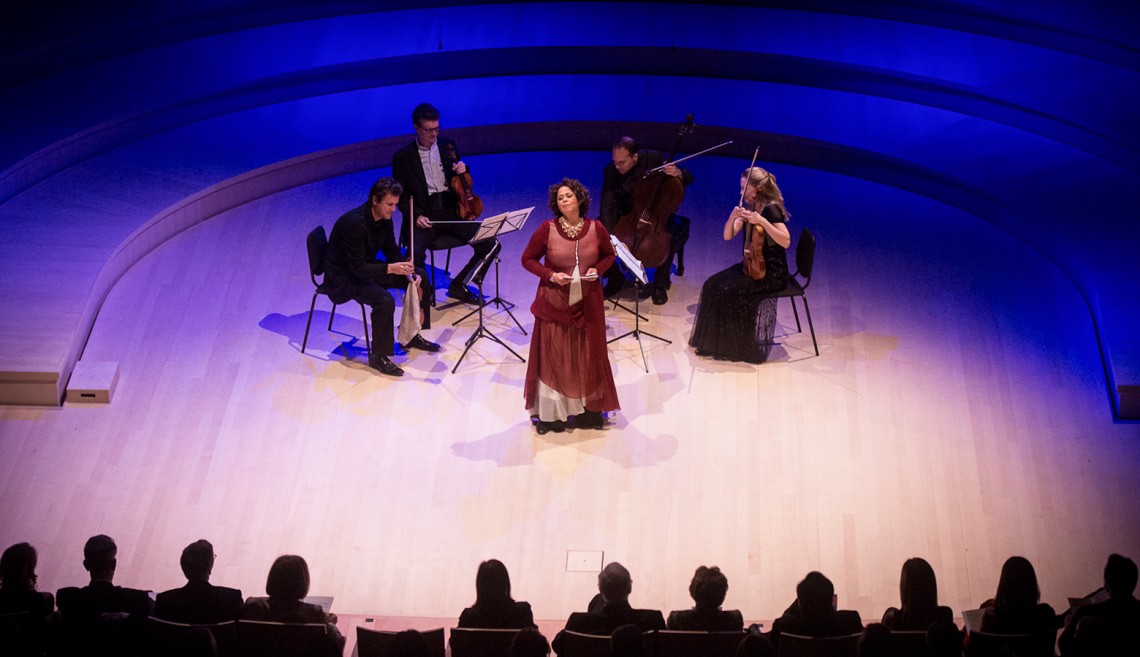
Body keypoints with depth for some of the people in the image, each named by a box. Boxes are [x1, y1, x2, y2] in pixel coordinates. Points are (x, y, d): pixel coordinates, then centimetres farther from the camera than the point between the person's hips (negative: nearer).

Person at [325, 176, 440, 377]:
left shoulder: (384, 218, -3)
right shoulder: (354, 222, -29)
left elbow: (392, 253, 6)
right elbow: (358, 268, -30)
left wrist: (409, 272, -11)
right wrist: (390, 268, -40)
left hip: (367, 268, 9)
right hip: (343, 278, -9)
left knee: (420, 276, 4)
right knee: (384, 300, -34)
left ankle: (411, 334, 16)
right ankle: (378, 356, -16)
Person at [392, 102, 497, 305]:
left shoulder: (448, 146, 13)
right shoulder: (402, 157, 3)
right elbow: (401, 195, 3)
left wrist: (462, 170, -3)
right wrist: (416, 215, -15)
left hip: (452, 211, 3)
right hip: (425, 216, -3)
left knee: (488, 243, -17)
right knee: (415, 253, -32)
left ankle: (459, 285, 4)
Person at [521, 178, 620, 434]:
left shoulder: (596, 228, -4)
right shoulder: (547, 229, -10)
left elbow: (608, 254, 12)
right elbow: (528, 259, -2)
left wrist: (597, 269, -8)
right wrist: (551, 275, -16)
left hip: (587, 303, 2)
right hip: (554, 303, -2)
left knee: (588, 357, 10)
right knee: (554, 358, 3)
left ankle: (588, 409, 24)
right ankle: (551, 413, 15)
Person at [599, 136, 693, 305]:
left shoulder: (655, 158, -20)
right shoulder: (610, 171, -19)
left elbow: (689, 178, -9)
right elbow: (607, 207, -21)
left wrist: (678, 173, -34)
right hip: (625, 215, 2)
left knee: (668, 237, -33)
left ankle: (660, 283, -6)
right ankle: (615, 278, 2)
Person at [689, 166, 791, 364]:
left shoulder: (771, 208, -18)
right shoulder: (749, 206, 6)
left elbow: (786, 241, -28)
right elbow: (728, 236, 2)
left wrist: (762, 221, -34)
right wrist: (732, 217, -17)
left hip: (772, 272, -8)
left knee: (726, 291, -21)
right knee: (712, 285, -5)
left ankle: (736, 347, -4)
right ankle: (715, 342, 4)